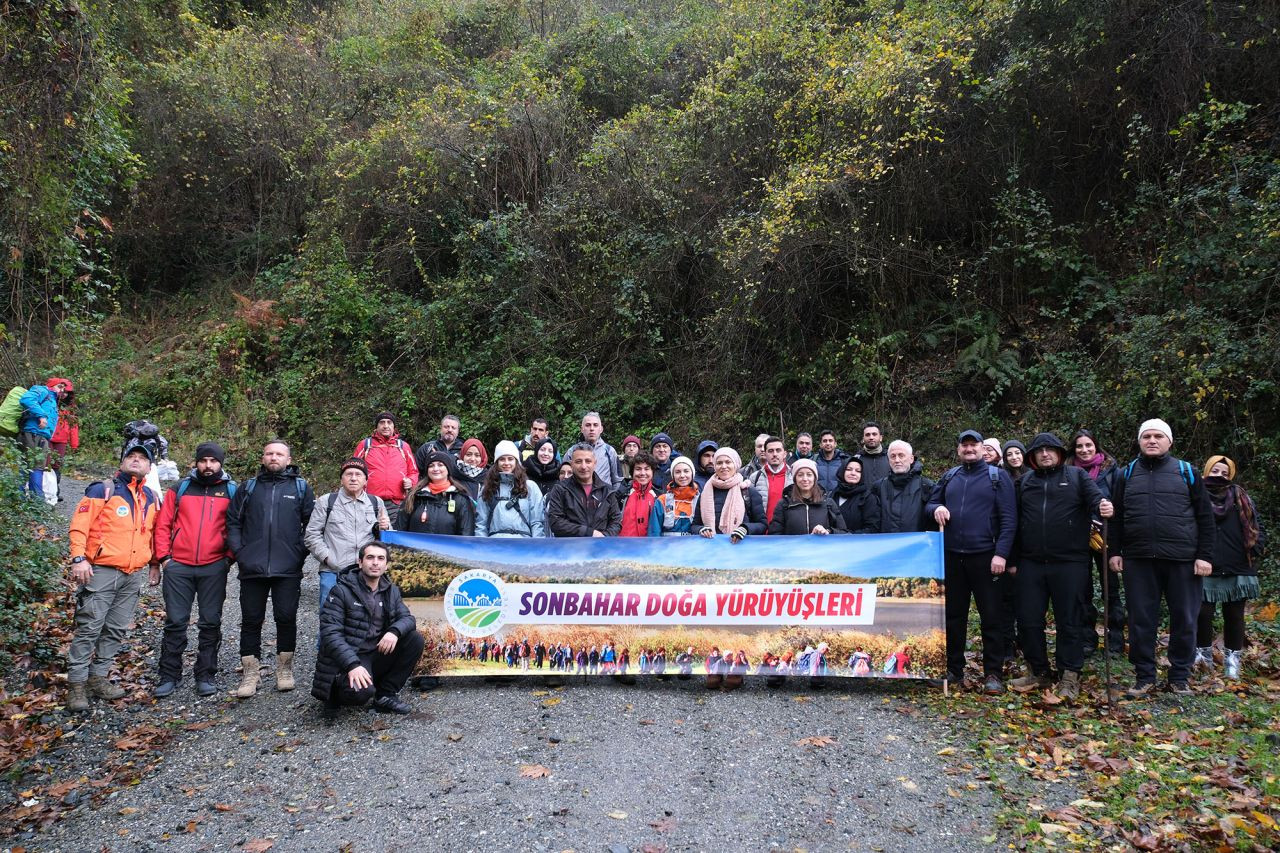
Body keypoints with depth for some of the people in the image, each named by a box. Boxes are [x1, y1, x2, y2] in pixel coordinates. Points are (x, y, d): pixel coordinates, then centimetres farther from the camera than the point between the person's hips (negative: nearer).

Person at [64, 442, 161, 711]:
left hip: (134, 576, 6)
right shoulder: (102, 491, -4)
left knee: (116, 630, 10)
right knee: (89, 628, -5)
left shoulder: (152, 499, 12)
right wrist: (79, 558, -18)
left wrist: (155, 564, 20)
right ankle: (77, 684, 2)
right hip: (102, 571, -5)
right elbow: (79, 525, -9)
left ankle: (98, 677, 20)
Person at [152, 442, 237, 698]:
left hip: (214, 568, -1)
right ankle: (169, 676, 15)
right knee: (175, 622, 5)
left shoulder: (231, 491, 5)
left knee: (211, 623, 5)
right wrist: (164, 556, 1)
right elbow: (163, 524, 8)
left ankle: (205, 676, 15)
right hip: (178, 566, 1)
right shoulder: (181, 489, 8)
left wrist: (229, 557, 0)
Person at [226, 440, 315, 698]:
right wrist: (238, 551, -1)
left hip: (288, 569, -1)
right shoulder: (248, 488, 12)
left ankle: (284, 668, 18)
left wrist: (301, 551, -3)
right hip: (252, 568, 2)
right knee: (251, 619, 5)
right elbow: (233, 521, 10)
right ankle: (250, 672, 15)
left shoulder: (301, 488, 7)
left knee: (286, 617, 2)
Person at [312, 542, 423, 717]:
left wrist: (395, 631, -23)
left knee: (415, 639, -13)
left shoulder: (391, 591, 9)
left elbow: (407, 618, 3)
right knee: (362, 691, -34)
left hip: (377, 655, 6)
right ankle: (335, 694, 3)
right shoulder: (341, 591, -9)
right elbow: (330, 633, -17)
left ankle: (386, 695, -1)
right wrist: (353, 665, -30)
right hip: (346, 660, -6)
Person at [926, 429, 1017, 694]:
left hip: (985, 557, -4)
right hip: (951, 556, 4)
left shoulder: (998, 477, 1)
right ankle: (954, 669, 21)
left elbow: (1009, 519, -4)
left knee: (991, 617, 1)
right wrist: (936, 508, -6)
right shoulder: (949, 478, 13)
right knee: (953, 615, 11)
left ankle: (993, 674, 9)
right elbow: (929, 504, 19)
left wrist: (1001, 553, -13)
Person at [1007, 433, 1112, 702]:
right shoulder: (1025, 482, 15)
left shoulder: (1076, 476, 7)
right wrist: (1013, 559, 12)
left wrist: (1103, 506, -34)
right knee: (1028, 620, 5)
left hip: (1069, 563, -3)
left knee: (1068, 622, 3)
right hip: (1031, 564, 3)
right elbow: (1015, 523, 15)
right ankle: (1039, 673, 20)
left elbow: (1095, 497, -9)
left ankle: (1070, 677, 13)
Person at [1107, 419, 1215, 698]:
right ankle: (1144, 677, 15)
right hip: (1139, 560, 1)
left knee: (1184, 620, 6)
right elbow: (1116, 517, 13)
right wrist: (1115, 552, 5)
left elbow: (1205, 517, 4)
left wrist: (1205, 555, -3)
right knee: (1141, 621, 5)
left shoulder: (1186, 472, 6)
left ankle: (1180, 677, 20)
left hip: (1183, 560, -1)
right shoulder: (1126, 474, 10)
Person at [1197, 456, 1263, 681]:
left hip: (1237, 570, 2)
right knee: (1203, 614, -3)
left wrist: (1255, 550, -5)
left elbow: (1256, 527, 8)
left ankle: (1233, 659, 17)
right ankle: (1204, 654, 14)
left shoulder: (1239, 498, 8)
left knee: (1234, 616, 7)